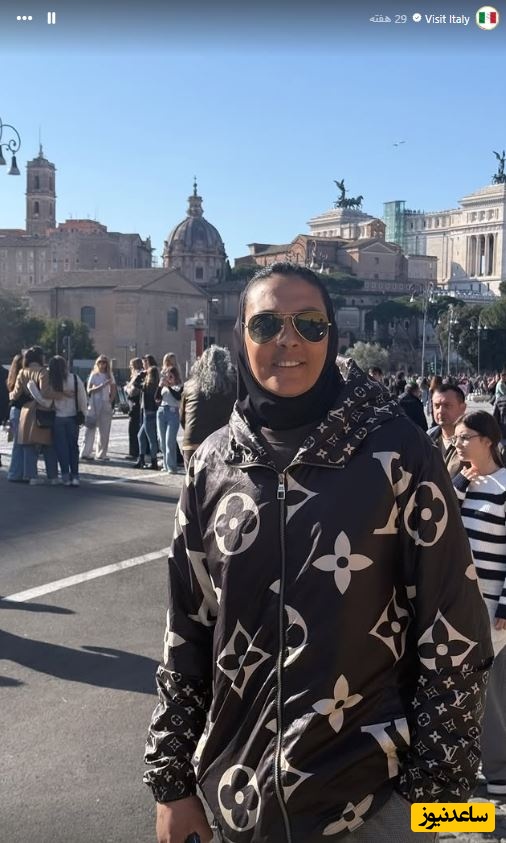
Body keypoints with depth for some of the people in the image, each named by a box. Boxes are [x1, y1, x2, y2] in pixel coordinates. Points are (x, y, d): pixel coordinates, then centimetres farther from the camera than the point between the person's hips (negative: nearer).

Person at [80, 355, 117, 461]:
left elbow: (113, 390, 14)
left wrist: (111, 400, -1)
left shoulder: (109, 375, 10)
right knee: (91, 429, -6)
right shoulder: (94, 375, 2)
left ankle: (102, 453, 11)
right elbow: (89, 390, -4)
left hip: (106, 404, 3)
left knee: (105, 430, 4)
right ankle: (85, 453, -7)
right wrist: (101, 387, -17)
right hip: (94, 404, -3)